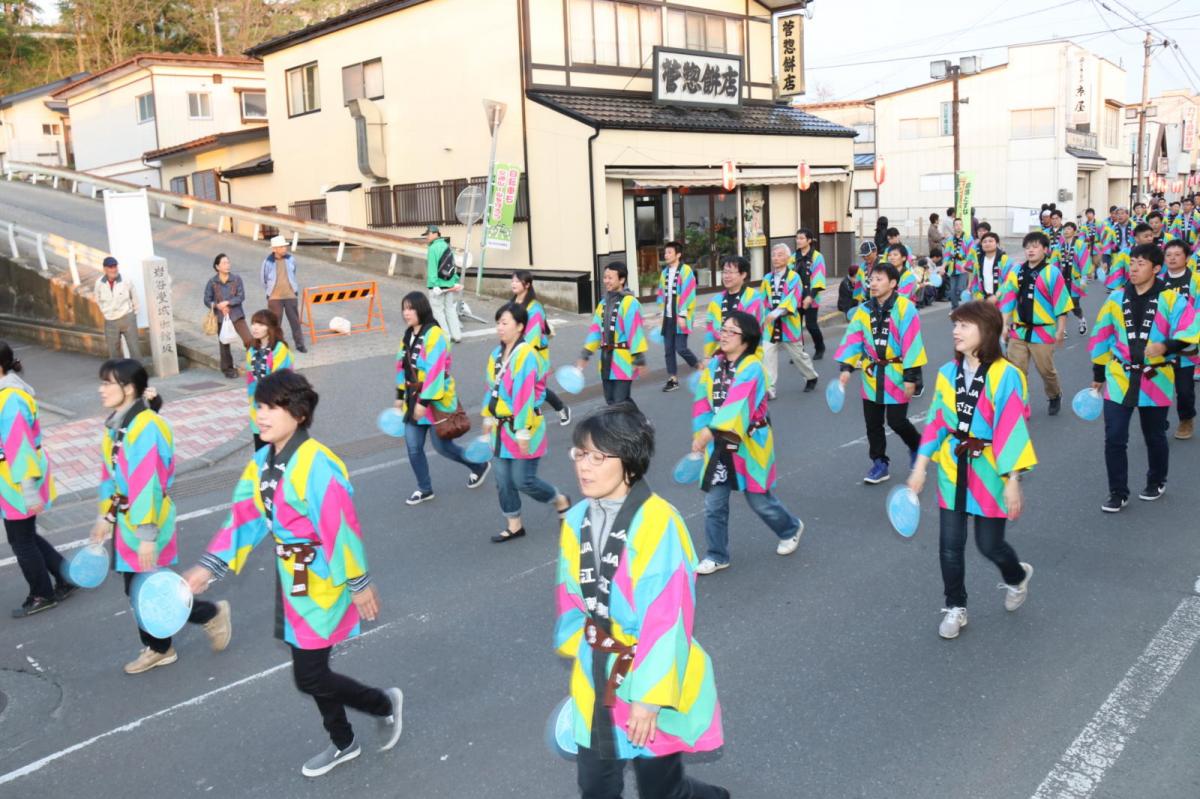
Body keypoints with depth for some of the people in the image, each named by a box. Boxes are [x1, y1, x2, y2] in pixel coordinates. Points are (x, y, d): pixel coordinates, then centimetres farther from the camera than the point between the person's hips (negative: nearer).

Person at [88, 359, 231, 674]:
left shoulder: (144, 427, -22)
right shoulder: (117, 424, 6)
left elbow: (146, 485, -25)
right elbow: (111, 475, 14)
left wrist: (147, 534, -25)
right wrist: (106, 516, 17)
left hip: (145, 521, -9)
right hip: (127, 520, 9)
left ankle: (212, 614, 16)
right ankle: (158, 649, 32)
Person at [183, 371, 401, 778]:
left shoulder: (315, 465, -26)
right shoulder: (262, 463, 2)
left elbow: (341, 528, -24)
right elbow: (244, 519, 6)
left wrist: (358, 584, -19)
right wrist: (209, 567, 2)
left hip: (321, 580, -8)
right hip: (292, 579, 9)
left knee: (310, 679, -1)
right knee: (313, 669, 19)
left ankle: (385, 705, 23)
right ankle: (343, 744, 38)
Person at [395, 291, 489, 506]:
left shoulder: (434, 334, -20)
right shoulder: (408, 334, 7)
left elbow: (435, 372, -24)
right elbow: (402, 365, 16)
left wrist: (424, 401, -24)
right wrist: (400, 396, 17)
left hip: (435, 400, -7)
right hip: (414, 399, 7)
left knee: (442, 446, 4)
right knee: (413, 447, 6)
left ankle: (479, 466, 29)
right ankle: (424, 489, 23)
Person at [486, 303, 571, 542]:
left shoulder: (525, 355, -20)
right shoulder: (497, 354, 6)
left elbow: (525, 396, -23)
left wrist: (523, 432, -23)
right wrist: (489, 417, 17)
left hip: (521, 428, -8)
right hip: (501, 427, 8)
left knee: (523, 480, -2)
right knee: (503, 479, 10)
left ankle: (561, 501, 24)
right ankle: (514, 525, 24)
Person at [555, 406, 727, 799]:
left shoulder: (657, 522, -24)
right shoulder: (577, 521, -2)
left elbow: (666, 619, -22)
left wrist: (650, 695, -20)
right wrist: (582, 658, 12)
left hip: (651, 681, -5)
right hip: (595, 678, 6)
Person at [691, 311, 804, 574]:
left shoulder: (752, 368, -19)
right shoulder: (714, 364, 2)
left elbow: (736, 405, -30)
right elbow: (702, 401, -1)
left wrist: (709, 432, -37)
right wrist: (702, 432, -12)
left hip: (748, 445, -5)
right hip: (719, 445, 5)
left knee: (759, 500, 9)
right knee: (714, 503, 4)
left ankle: (791, 528, 39)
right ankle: (717, 556, 20)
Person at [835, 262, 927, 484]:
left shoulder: (904, 307, -14)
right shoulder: (864, 310, 3)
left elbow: (911, 342, -16)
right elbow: (853, 338, -1)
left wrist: (910, 376, -17)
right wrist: (846, 367, -12)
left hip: (896, 374, -5)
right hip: (872, 374, 5)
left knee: (896, 420, -2)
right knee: (873, 422, 9)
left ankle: (917, 445, 29)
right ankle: (879, 463, 22)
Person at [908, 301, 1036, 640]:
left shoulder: (1005, 376, -17)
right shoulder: (947, 373, 0)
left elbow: (1012, 430, -17)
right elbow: (936, 422, 5)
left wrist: (1012, 481, -17)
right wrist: (921, 465, 3)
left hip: (988, 471, -4)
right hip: (952, 468, 4)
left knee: (989, 544, 8)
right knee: (950, 545, 6)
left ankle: (1017, 577, 42)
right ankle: (955, 608, 24)